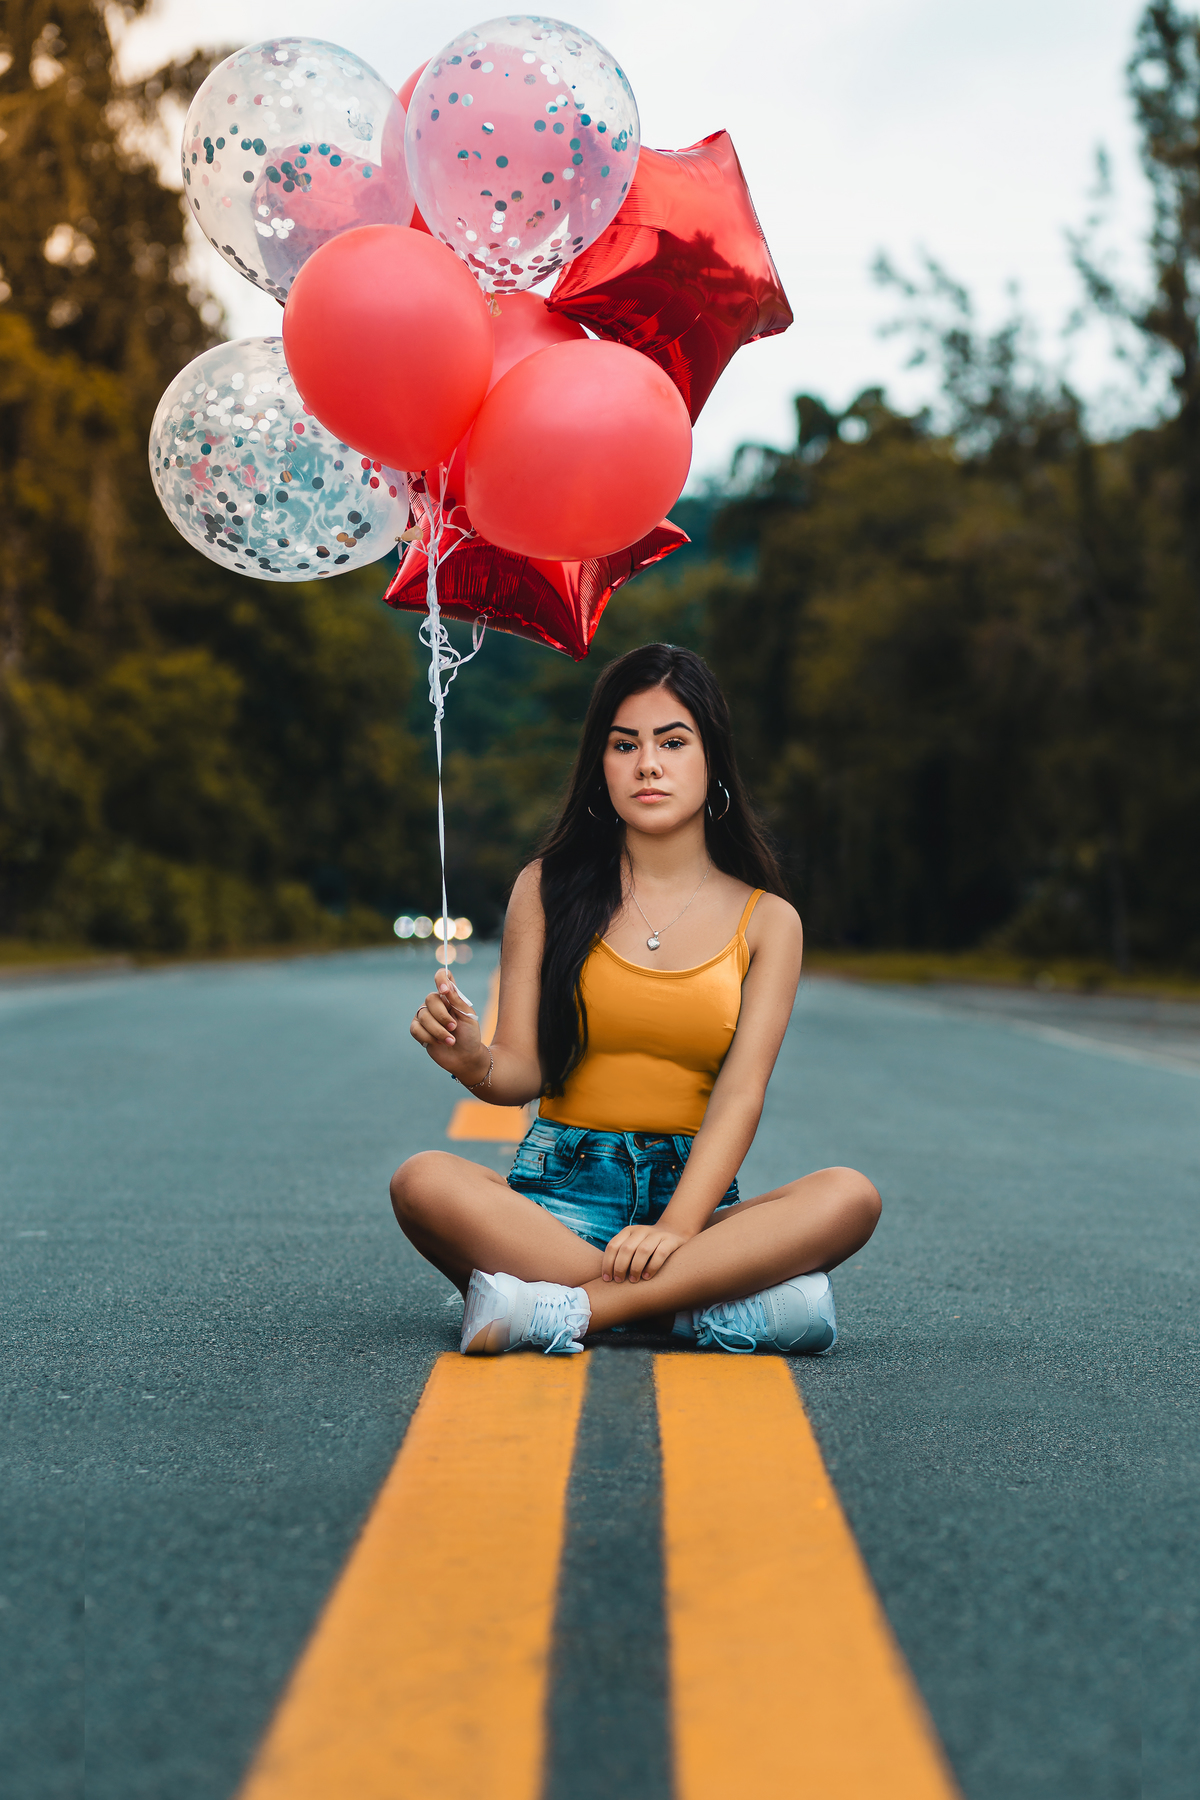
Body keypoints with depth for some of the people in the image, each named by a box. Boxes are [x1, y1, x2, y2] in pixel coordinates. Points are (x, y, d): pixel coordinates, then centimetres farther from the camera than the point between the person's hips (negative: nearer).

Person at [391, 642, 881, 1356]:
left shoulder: (766, 921, 7)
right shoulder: (548, 889, 8)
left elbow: (741, 1091, -6)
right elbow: (522, 1073, 1)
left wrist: (676, 1227, -22)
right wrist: (474, 1062, -25)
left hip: (693, 1189, 0)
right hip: (560, 1194, 0)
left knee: (851, 1197, -28)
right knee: (423, 1181, -31)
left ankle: (566, 1310, -33)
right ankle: (698, 1308, -29)